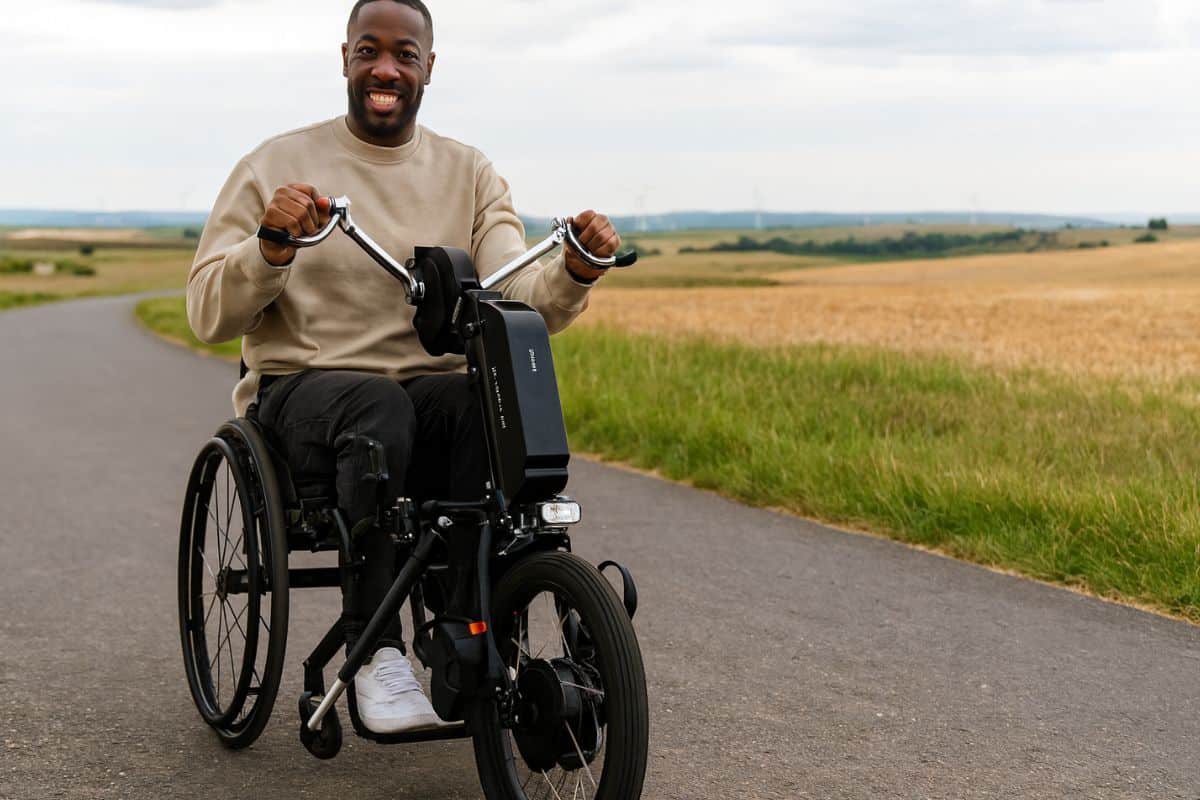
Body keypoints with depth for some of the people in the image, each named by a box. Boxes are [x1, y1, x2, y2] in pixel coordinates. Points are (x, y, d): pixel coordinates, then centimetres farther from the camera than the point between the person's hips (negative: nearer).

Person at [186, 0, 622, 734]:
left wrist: (576, 270, -26)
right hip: (303, 390, -2)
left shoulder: (470, 174, 11)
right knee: (380, 407, -37)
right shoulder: (278, 166, 4)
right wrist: (272, 246, -24)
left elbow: (519, 299, -3)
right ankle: (375, 653, -31)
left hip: (434, 388, 2)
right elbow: (208, 315, -5)